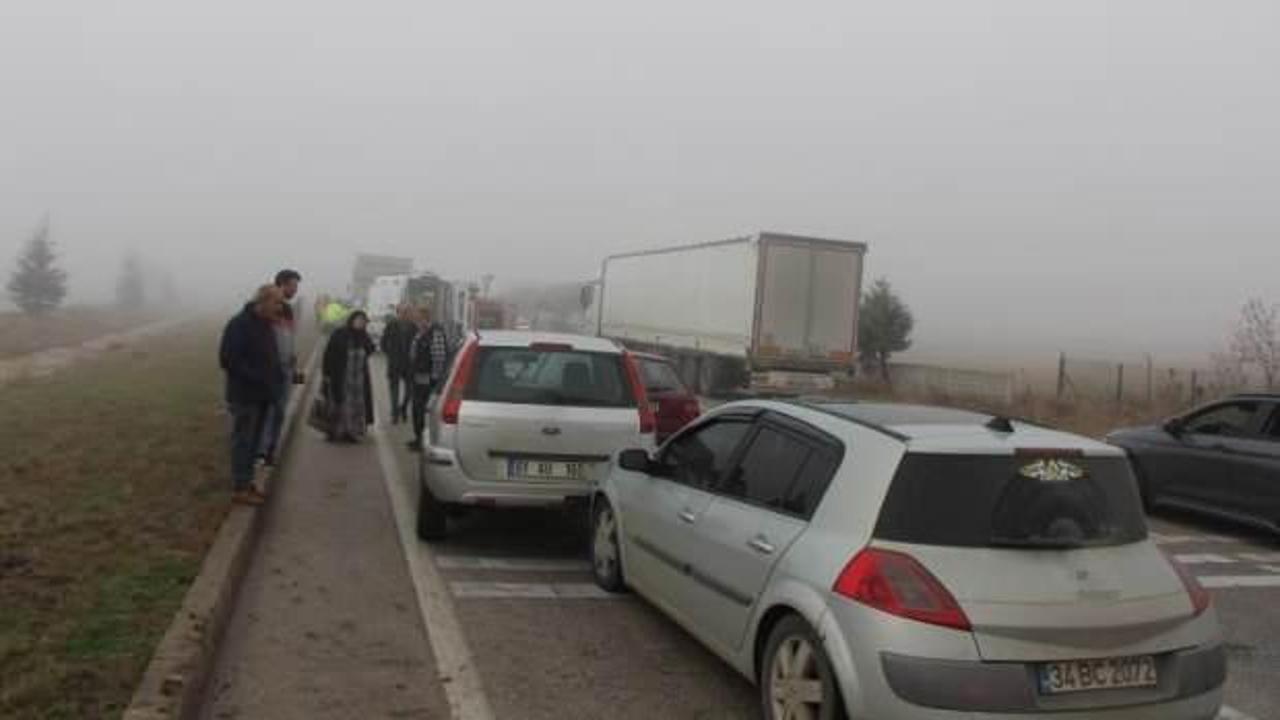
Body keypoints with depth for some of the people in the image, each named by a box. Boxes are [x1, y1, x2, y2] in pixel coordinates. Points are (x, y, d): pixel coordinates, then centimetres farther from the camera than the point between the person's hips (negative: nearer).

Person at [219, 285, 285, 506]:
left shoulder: (266, 325, 11)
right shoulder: (240, 324, -16)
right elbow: (228, 360, -21)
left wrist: (277, 376, 2)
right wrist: (257, 378, -22)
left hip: (262, 395, 9)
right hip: (244, 396, -8)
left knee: (252, 441, 15)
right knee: (242, 441, -1)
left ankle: (246, 483, 25)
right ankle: (239, 489, 6)